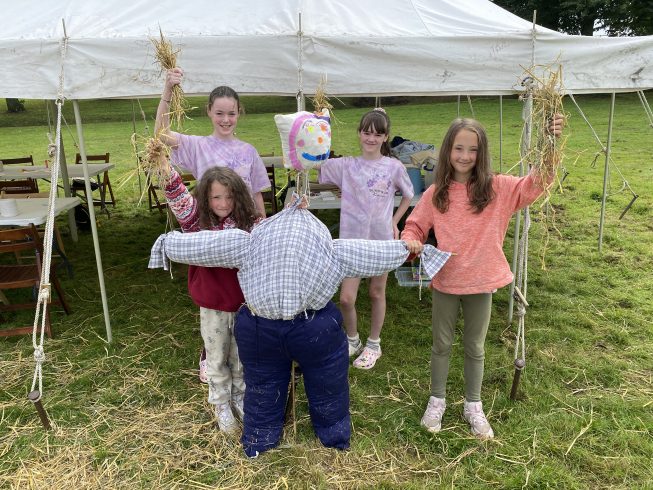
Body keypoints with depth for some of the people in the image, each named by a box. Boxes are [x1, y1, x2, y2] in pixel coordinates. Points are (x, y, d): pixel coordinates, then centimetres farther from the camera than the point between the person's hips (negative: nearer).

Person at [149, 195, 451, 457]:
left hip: (258, 331, 2)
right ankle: (336, 439, 48)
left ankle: (257, 445, 48)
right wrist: (413, 248, 25)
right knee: (327, 389, 26)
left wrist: (167, 241, 29)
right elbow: (383, 254, 10)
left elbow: (190, 246, 10)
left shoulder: (249, 241, 7)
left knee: (262, 390, 27)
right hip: (316, 330, -1)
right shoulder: (331, 247, 5)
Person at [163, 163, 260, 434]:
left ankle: (240, 397, 46)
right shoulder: (199, 223, -10)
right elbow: (178, 197, -24)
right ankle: (221, 405, 40)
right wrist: (165, 169, -42)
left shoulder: (250, 224, -8)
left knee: (241, 356, 20)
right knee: (217, 359, 18)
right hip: (212, 306, 0)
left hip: (245, 303, 1)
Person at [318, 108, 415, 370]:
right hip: (352, 239, 0)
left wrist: (394, 221, 5)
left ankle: (373, 344, 34)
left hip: (381, 239, 0)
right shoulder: (346, 165, -2)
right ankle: (352, 341, 28)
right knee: (346, 298, -1)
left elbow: (408, 195, 11)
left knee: (377, 294, 15)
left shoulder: (394, 167, -3)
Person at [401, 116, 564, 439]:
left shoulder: (497, 188, -7)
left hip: (481, 282, 0)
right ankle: (437, 401, 38)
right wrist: (411, 241, -21)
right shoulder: (436, 194, -5)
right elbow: (415, 226, 2)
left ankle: (473, 406, 37)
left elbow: (536, 183, -16)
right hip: (445, 281, 0)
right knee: (441, 345, 17)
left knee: (475, 348, 17)